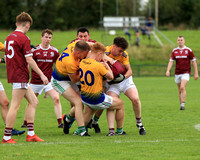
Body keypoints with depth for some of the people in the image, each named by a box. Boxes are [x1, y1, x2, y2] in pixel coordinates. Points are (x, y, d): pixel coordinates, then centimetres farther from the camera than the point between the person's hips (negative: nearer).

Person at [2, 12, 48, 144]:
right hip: (20, 77, -9)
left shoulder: (9, 37, 13)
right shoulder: (24, 38, -13)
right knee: (15, 107, -8)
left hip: (13, 74, 9)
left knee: (33, 101, 13)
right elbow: (29, 60, -16)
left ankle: (30, 134, 11)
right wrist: (41, 74, -11)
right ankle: (6, 137, -8)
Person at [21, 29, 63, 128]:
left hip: (48, 81, 1)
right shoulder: (34, 50, -6)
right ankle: (25, 123, 25)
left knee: (56, 99, -17)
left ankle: (60, 123, -15)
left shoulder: (54, 51, 1)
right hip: (35, 81, -1)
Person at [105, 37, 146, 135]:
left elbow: (129, 70, -8)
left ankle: (139, 123, 7)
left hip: (125, 79, 2)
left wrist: (124, 77, -29)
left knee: (135, 99, -16)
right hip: (112, 83, -2)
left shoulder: (124, 55, -11)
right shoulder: (105, 52, -21)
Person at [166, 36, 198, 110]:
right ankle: (181, 104, 18)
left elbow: (194, 61, 0)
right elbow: (171, 61, 2)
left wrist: (196, 73, -2)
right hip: (177, 73, 4)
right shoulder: (174, 51, 6)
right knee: (180, 90, 8)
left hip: (186, 72, -4)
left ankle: (183, 104, -19)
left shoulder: (188, 50, -3)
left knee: (182, 88, -21)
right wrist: (168, 70, -15)